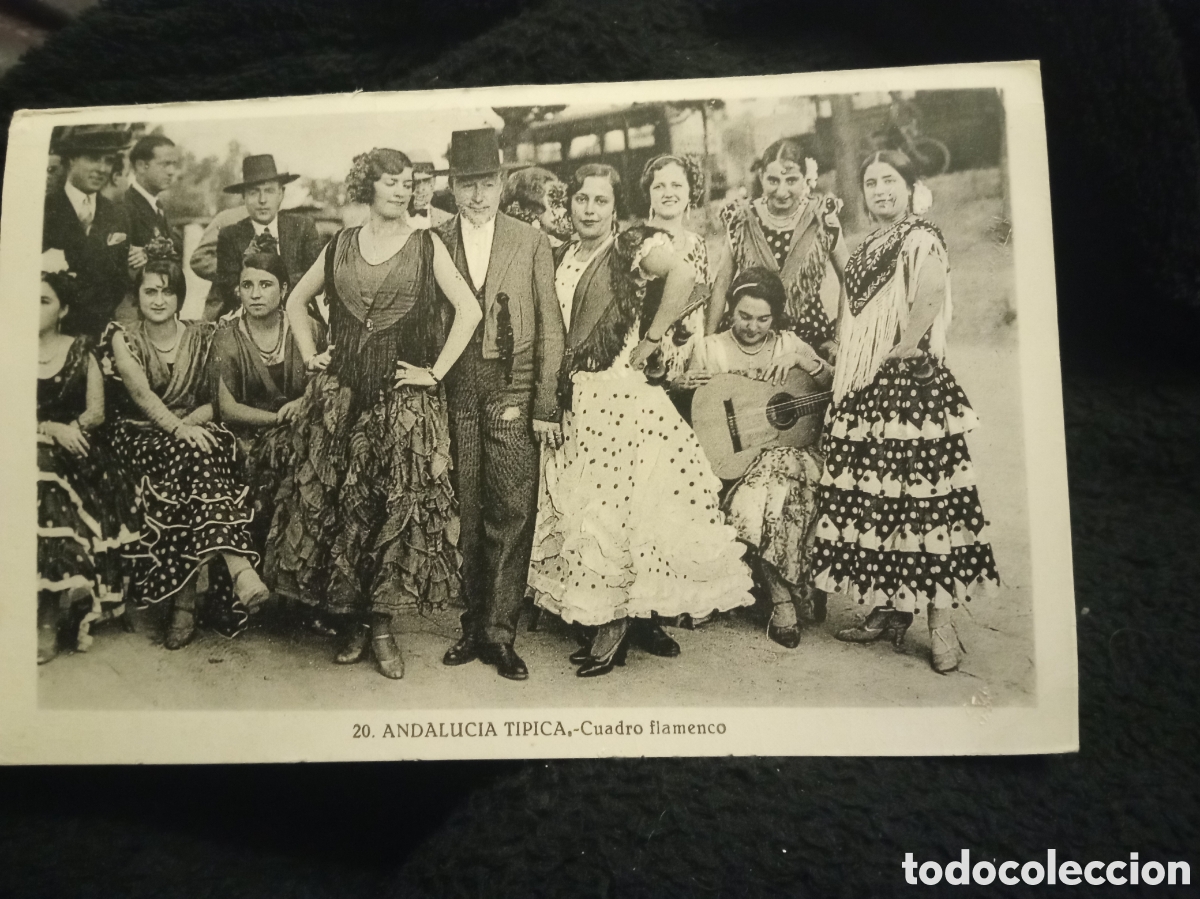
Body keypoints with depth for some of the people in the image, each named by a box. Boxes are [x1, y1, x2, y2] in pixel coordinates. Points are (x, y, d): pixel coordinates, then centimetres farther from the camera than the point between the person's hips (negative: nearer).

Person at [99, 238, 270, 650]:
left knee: (195, 460, -34)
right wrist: (178, 427, -29)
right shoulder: (123, 339, 4)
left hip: (192, 431, 2)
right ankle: (240, 569, -42)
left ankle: (184, 602, -35)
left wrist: (193, 421, -14)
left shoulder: (202, 335, 9)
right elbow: (141, 393, -13)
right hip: (140, 436, -2)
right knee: (195, 455, -34)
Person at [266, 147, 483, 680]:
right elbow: (296, 301, 23)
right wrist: (309, 355, 12)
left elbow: (468, 310, -5)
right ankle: (352, 622, 17)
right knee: (339, 504, 2)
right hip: (341, 395, 3)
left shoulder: (425, 245, 3)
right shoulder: (340, 245, 11)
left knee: (397, 507, -4)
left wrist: (436, 371, -8)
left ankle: (382, 626, 9)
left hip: (404, 396, -3)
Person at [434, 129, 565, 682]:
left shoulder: (531, 243, 6)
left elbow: (550, 328, 3)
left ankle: (499, 633, 9)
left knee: (511, 515, -2)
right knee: (465, 516, 5)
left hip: (512, 396, -1)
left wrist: (546, 405, -4)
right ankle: (474, 627, 18)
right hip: (455, 397, 2)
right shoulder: (435, 245, 10)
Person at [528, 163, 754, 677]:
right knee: (581, 505, 8)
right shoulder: (563, 257, 14)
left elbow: (683, 276, -25)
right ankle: (619, 619, 20)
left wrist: (651, 339, -18)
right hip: (572, 397, 7)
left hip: (619, 392, -7)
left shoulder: (634, 246, -5)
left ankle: (617, 624, 8)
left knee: (617, 501, -4)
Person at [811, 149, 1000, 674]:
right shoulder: (867, 250, 20)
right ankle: (888, 609, 18)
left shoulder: (923, 241, -4)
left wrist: (891, 358, -12)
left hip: (909, 390, -8)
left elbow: (926, 310, -15)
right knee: (873, 501, 8)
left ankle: (940, 620, 0)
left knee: (920, 500, -8)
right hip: (863, 393, 8)